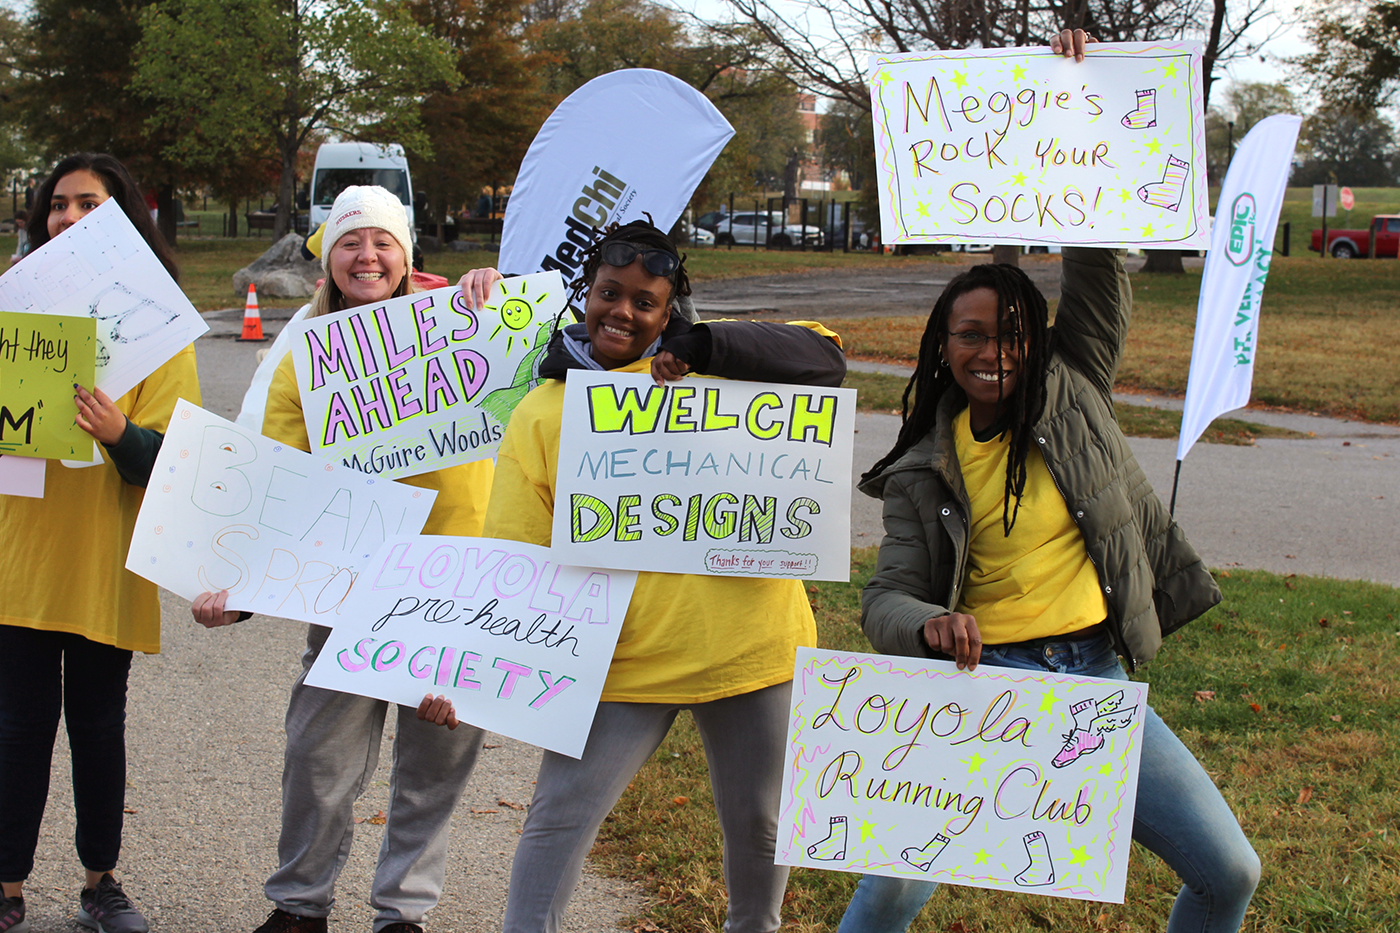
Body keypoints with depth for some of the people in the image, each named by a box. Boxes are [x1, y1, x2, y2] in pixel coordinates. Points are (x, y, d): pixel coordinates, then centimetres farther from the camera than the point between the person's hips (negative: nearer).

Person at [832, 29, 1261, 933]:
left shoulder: (1075, 394, 7)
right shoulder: (923, 471, 4)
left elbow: (1101, 267, 3)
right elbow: (886, 597, -1)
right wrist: (929, 623, -26)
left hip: (1096, 680, 2)